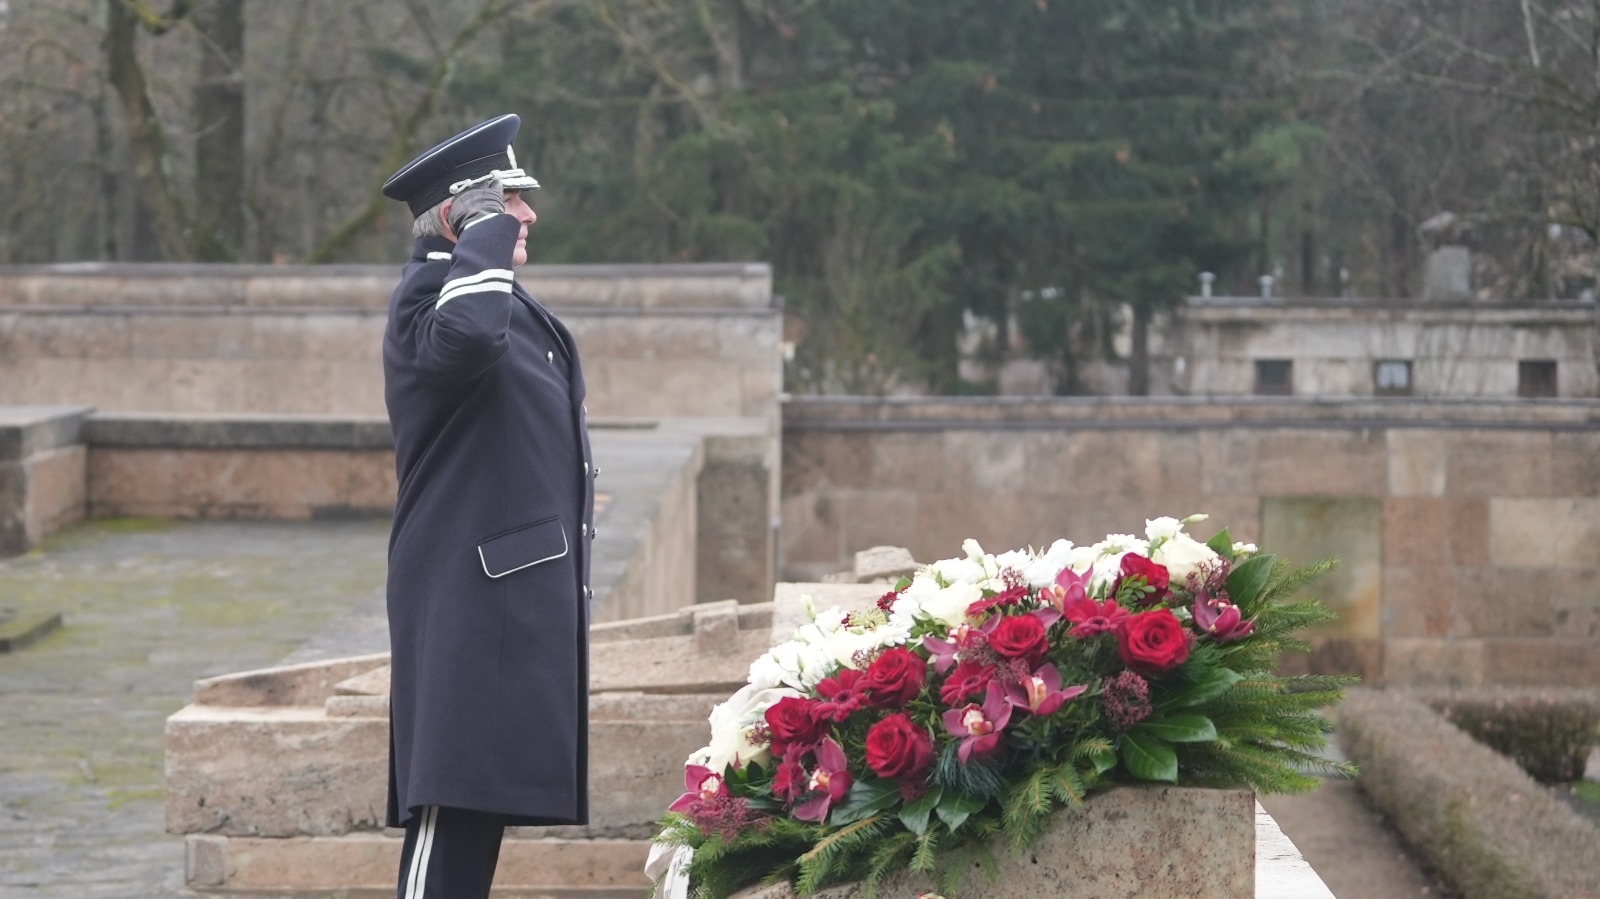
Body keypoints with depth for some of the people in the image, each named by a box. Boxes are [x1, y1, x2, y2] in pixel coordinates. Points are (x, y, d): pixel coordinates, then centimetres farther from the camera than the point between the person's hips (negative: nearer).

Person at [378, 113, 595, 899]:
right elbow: (467, 335, -36)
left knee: (481, 800, 12)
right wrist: (487, 238, -21)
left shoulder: (509, 302, 20)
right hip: (468, 603, -10)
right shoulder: (428, 296, -12)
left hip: (518, 598, 10)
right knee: (454, 800, -13)